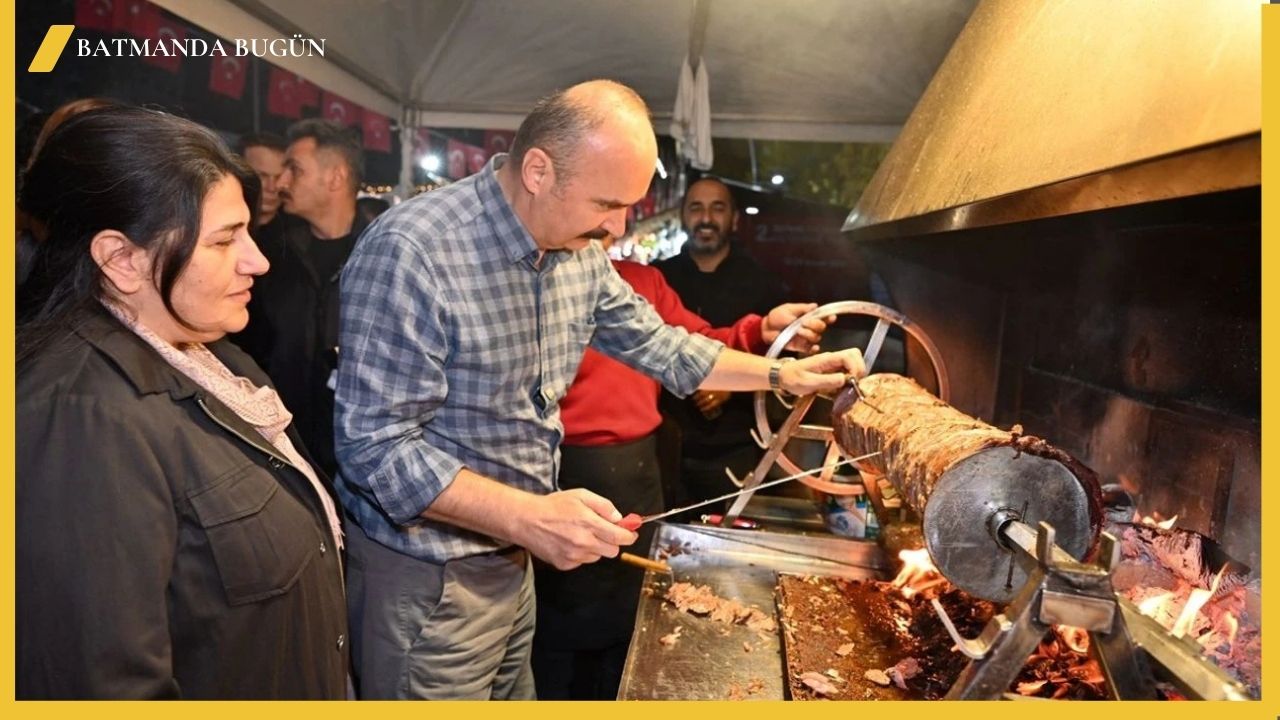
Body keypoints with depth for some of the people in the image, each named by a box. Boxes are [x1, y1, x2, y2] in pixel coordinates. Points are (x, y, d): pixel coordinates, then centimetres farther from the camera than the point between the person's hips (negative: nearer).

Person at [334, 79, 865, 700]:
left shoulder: (579, 252, -1)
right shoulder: (411, 253, -24)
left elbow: (655, 343, 14)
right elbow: (375, 448, -24)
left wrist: (784, 374, 9)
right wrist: (528, 516, -31)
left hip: (513, 563, 7)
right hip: (428, 581, -7)